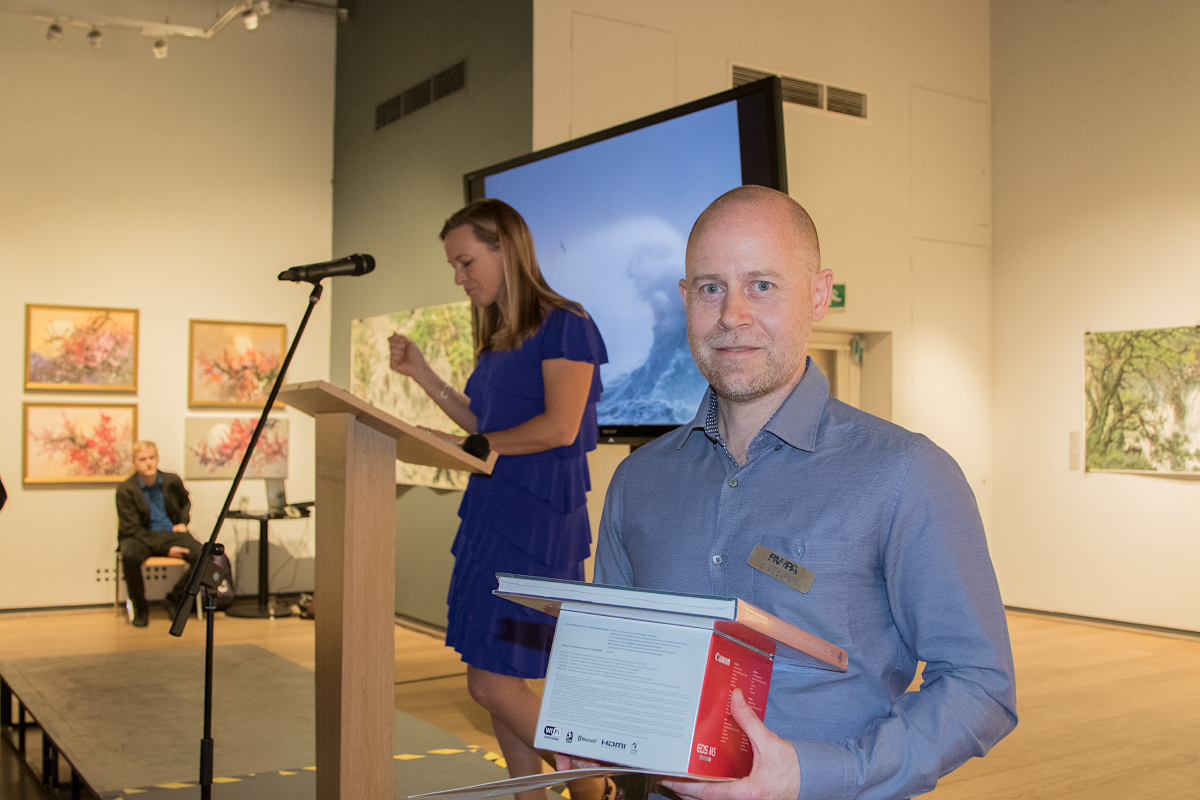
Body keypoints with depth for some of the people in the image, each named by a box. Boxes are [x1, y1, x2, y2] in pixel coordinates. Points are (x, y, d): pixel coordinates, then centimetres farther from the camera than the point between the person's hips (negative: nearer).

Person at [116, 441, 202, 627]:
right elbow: (133, 529, -13)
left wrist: (183, 522, 7)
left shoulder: (172, 481, 2)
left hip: (171, 533, 3)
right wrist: (166, 549, -21)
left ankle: (176, 596, 1)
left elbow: (186, 501, 26)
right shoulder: (125, 490, -10)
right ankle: (140, 608, -13)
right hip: (140, 536, -3)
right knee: (129, 556, -38)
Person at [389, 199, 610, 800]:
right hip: (490, 517, 9)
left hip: (537, 523, -9)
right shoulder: (497, 340, 17)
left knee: (493, 681, -8)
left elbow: (559, 428, -17)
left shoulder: (564, 325, -8)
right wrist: (422, 374, 15)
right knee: (497, 683, 9)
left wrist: (468, 447, -10)